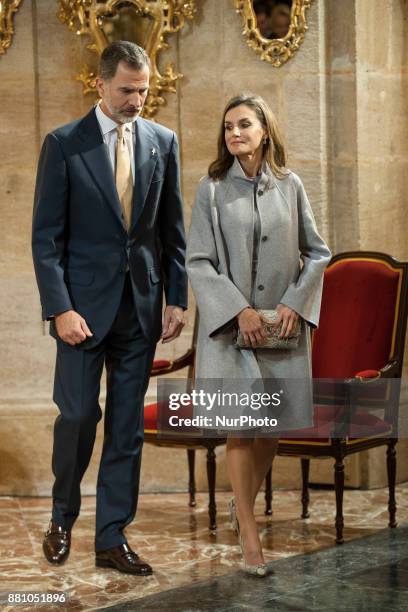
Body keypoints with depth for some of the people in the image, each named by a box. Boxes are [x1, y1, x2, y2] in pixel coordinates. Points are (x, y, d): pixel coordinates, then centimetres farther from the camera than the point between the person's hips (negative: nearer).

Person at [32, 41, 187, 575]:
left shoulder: (162, 142, 6)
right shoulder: (64, 144, -4)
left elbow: (173, 230, 10)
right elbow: (46, 236, -6)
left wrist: (176, 299, 4)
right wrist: (60, 308, -14)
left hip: (142, 307, 3)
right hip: (85, 305, -3)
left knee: (128, 426, 6)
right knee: (79, 415, -1)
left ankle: (112, 538, 16)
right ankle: (62, 518, 24)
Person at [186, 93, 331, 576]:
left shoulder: (290, 186, 5)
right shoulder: (212, 189, -2)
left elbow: (317, 252, 9)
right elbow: (198, 261, -5)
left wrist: (295, 302, -4)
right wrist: (239, 310, -13)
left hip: (283, 324, 3)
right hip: (230, 324, -3)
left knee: (274, 423, 9)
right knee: (241, 426, -6)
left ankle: (244, 501, 33)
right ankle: (248, 535, 0)